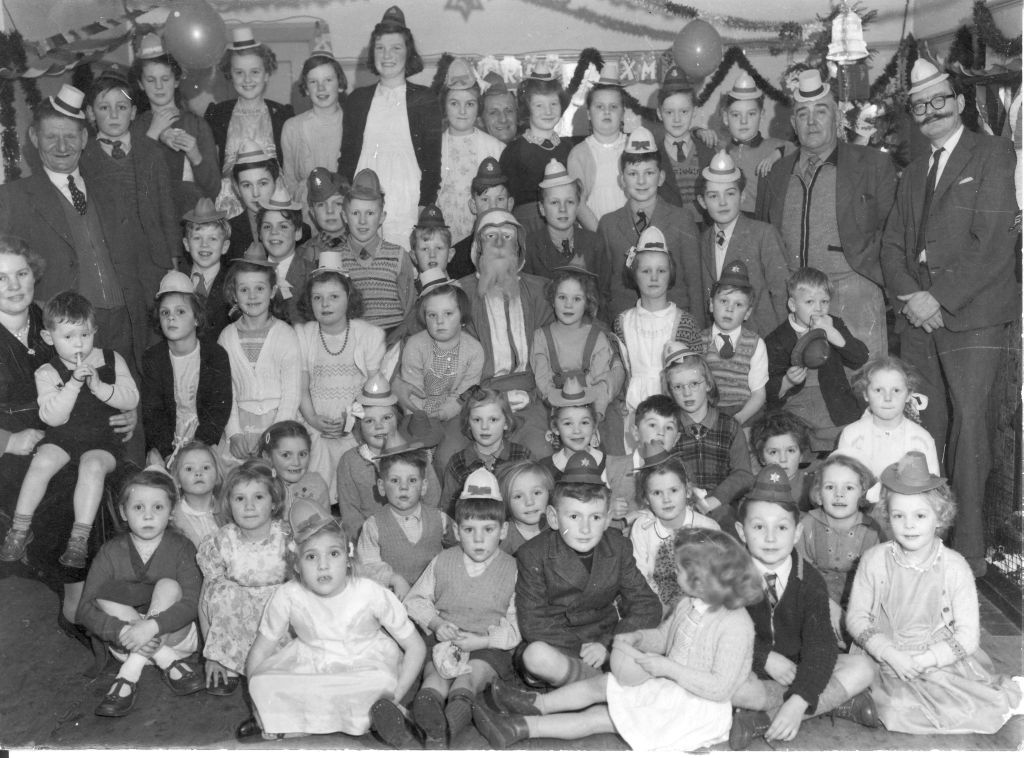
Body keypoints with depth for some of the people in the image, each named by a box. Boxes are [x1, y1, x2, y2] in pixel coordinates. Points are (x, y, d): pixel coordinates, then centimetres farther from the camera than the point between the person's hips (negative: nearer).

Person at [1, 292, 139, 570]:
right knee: (42, 461, -27)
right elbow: (52, 417, -13)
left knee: (93, 465, -31)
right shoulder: (47, 373, -1)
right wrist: (74, 383, -24)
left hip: (103, 440, -1)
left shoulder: (111, 361, 4)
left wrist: (99, 387, -19)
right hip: (62, 437, 1)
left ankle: (79, 539, -27)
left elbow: (131, 399, -4)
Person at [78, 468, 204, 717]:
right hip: (126, 642, 2)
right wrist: (121, 632, -32)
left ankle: (129, 675, -30)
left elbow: (192, 603, -20)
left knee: (168, 585, -25)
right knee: (105, 597, -21)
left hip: (174, 636, -2)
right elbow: (86, 609, -13)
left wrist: (151, 625, -38)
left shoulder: (181, 548, -8)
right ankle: (169, 663, -24)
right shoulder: (111, 552, -3)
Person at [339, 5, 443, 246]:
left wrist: (425, 208, -8)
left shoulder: (425, 100, 4)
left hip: (407, 209, -2)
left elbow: (432, 161, 1)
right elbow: (347, 157, 13)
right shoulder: (357, 99, 13)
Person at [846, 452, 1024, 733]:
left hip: (943, 661, -1)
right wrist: (891, 655, -14)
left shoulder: (954, 567, -6)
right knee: (900, 708, -23)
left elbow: (967, 637, -7)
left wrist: (922, 661, -16)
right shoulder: (875, 560, -4)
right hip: (887, 661, 1)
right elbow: (856, 617, -1)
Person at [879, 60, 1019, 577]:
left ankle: (968, 548, -3)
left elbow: (993, 242, -8)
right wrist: (909, 296, -4)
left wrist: (940, 299, -12)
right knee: (923, 427, 1)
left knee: (968, 424, -9)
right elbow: (892, 243, 15)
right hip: (917, 318, 5)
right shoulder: (913, 172, 23)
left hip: (971, 316, -5)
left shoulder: (994, 155, 3)